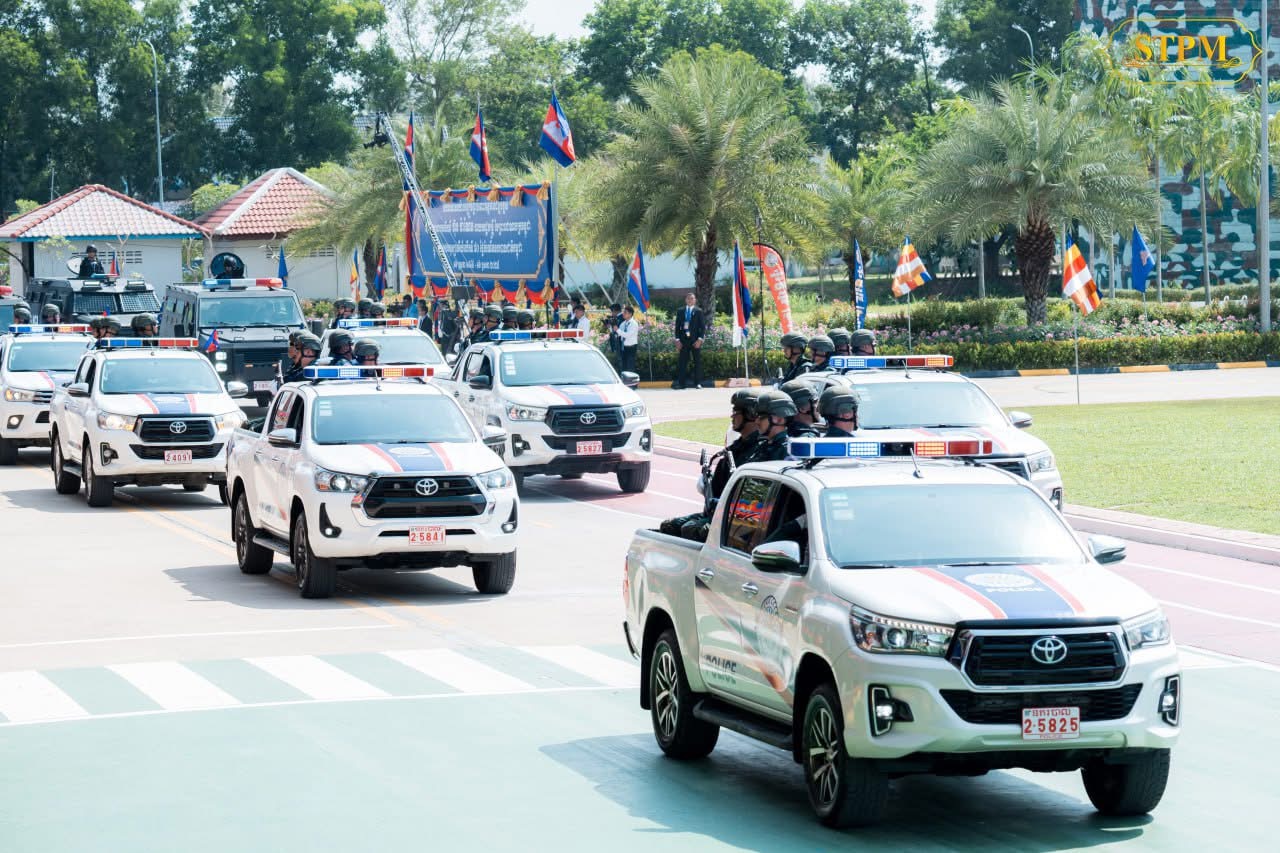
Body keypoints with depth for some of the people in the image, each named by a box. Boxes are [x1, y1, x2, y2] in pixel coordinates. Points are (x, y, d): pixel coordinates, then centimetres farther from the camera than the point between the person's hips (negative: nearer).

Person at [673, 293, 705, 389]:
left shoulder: (698, 312, 4)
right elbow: (677, 326, 8)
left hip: (695, 340, -2)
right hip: (683, 340, 2)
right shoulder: (680, 311, 10)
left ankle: (698, 383, 5)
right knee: (682, 362, -1)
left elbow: (703, 326, 0)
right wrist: (677, 340, -1)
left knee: (697, 361, 1)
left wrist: (700, 339, -10)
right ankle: (682, 383, 0)